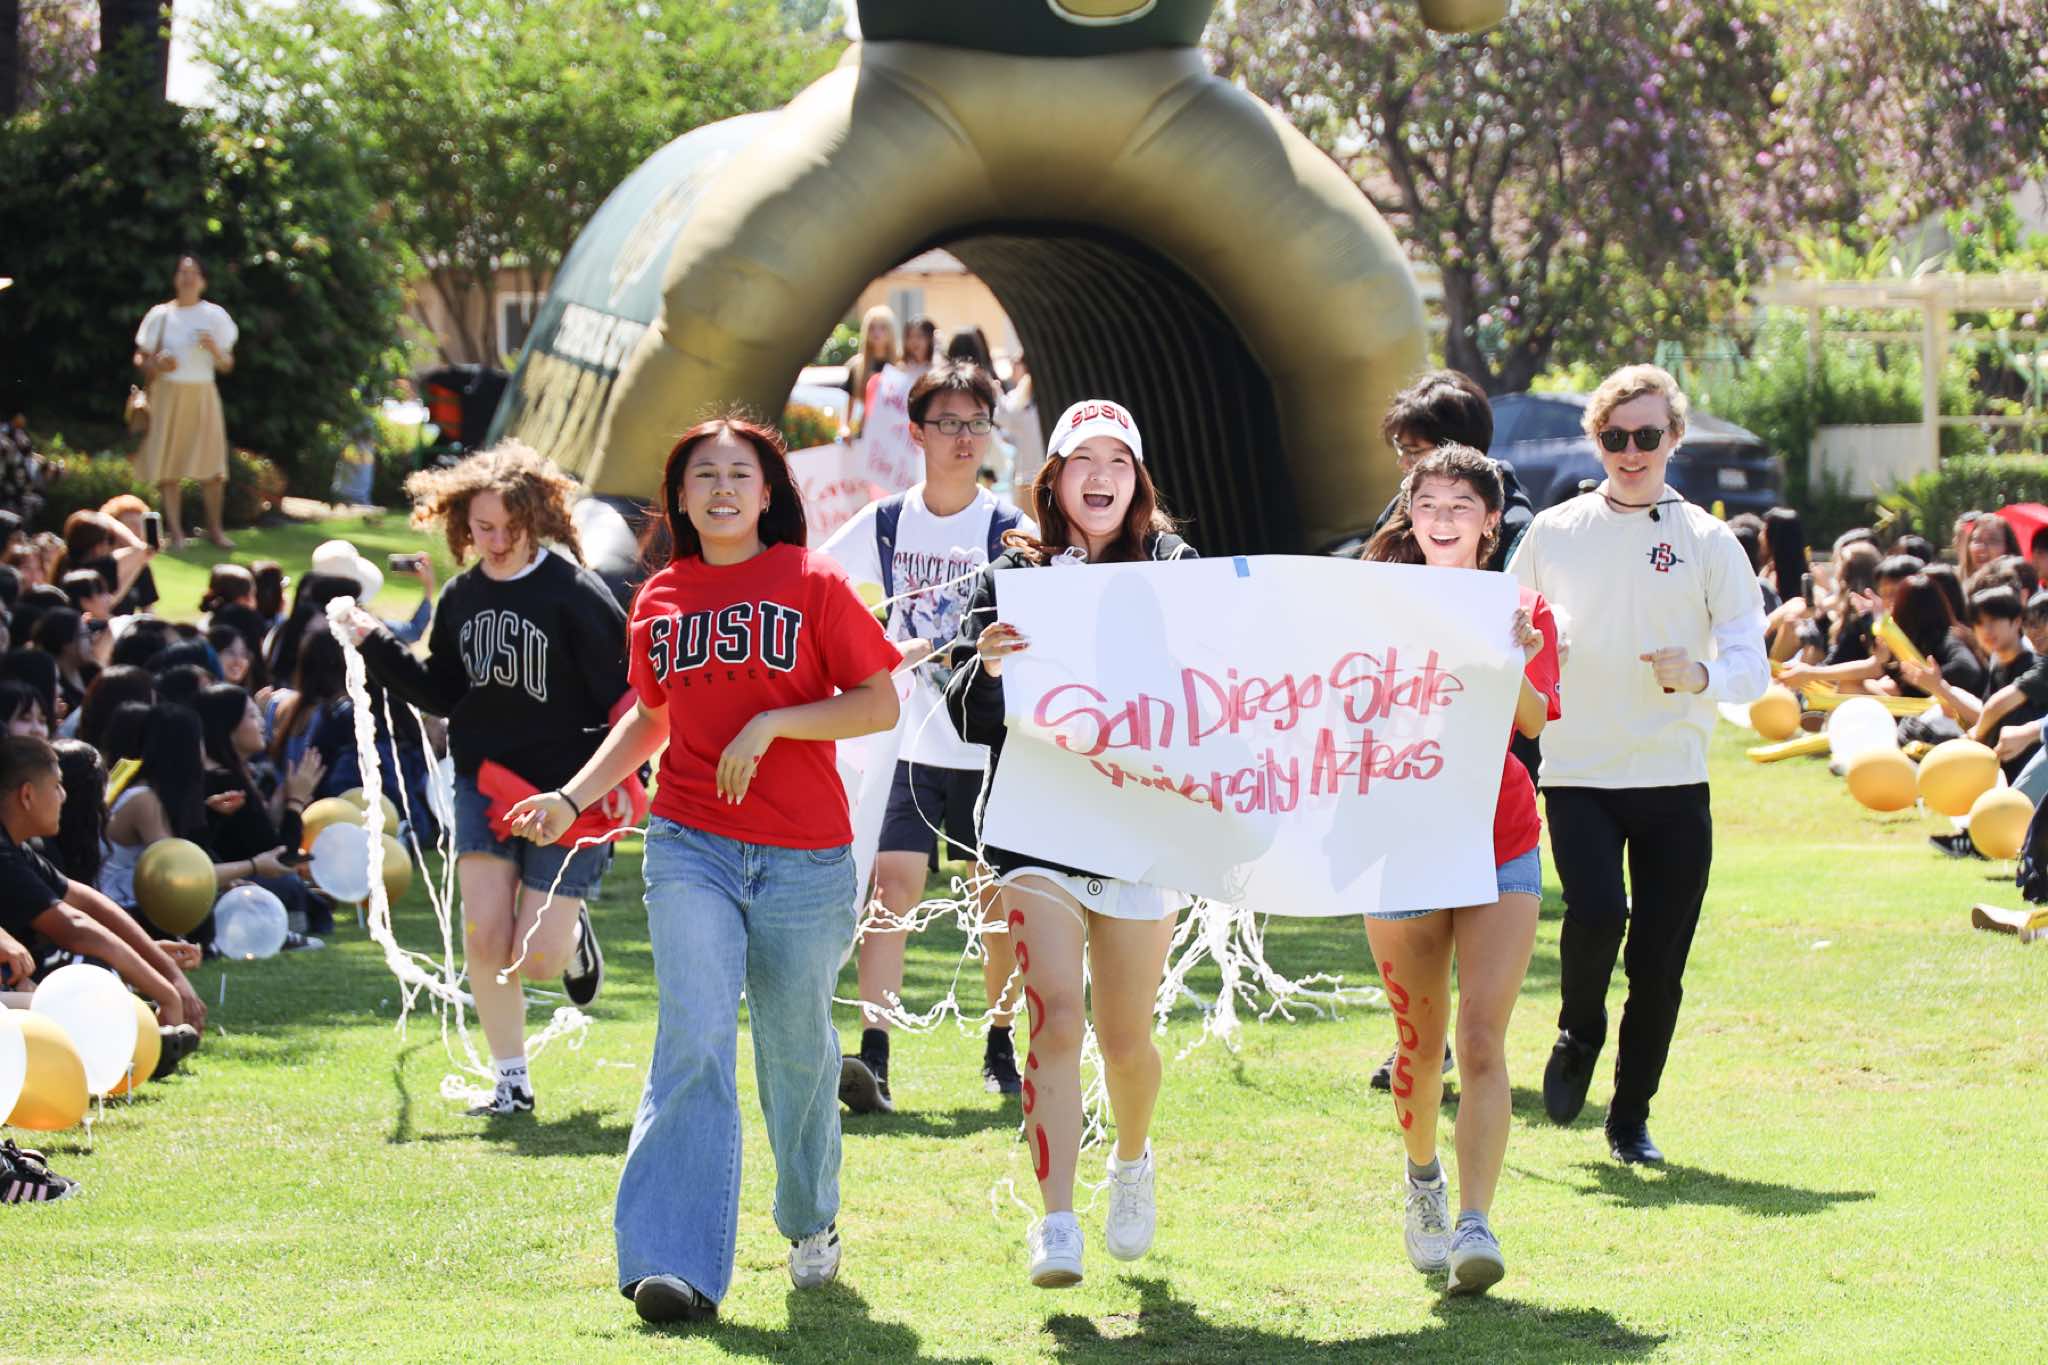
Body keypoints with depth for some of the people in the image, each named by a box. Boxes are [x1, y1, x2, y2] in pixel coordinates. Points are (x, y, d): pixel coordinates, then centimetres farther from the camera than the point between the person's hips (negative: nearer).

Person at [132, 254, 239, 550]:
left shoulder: (215, 316, 6)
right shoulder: (161, 315, 4)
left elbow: (227, 366, 7)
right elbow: (140, 359, 7)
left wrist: (214, 349, -13)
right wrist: (156, 364, -15)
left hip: (202, 395, 1)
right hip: (168, 393, -1)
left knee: (211, 467, -2)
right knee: (168, 466, -3)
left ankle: (214, 528, 10)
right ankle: (175, 531, 3)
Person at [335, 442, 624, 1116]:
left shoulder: (576, 594, -12)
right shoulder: (460, 598, 5)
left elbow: (625, 695, -10)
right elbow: (445, 694, 14)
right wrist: (377, 645, 4)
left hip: (567, 789, -4)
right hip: (485, 782, 5)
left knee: (533, 958, -7)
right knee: (484, 939, -7)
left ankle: (571, 936, 30)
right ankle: (511, 1083, 7)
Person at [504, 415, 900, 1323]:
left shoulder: (813, 585, -2)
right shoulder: (661, 599, 9)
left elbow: (880, 704, -5)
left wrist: (771, 724, -15)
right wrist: (571, 798, 12)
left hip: (803, 860, -1)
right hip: (689, 847, 2)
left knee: (795, 1049, 11)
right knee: (694, 1037, -14)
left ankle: (811, 1222, 38)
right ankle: (677, 1267, -22)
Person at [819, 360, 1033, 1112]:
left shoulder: (1009, 530, -4)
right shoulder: (886, 522, 3)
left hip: (992, 744, -1)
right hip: (909, 739, 1)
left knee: (1001, 898, 8)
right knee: (893, 883, -13)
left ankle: (1000, 1043, 27)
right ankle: (873, 1056, -21)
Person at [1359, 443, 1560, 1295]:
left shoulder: (1521, 612, 4)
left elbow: (1535, 721, -11)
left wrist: (1515, 667, -29)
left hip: (1499, 844, -1)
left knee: (1482, 1038, -13)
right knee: (1421, 1040, 9)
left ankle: (1473, 1226, -20)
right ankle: (1423, 1181, 37)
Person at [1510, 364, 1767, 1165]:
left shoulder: (1707, 542, 3)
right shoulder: (1553, 534, 7)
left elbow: (1751, 664, -1)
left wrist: (1700, 675, -22)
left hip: (1674, 780, 1)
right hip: (1579, 774, -1)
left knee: (1660, 963, 1)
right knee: (1597, 910, -23)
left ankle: (1631, 1116, 20)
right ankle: (1578, 1034, 8)